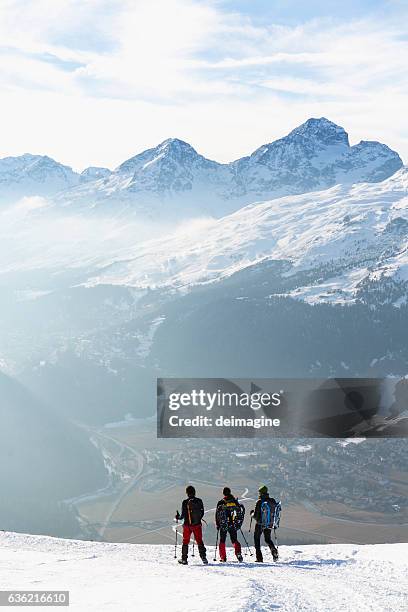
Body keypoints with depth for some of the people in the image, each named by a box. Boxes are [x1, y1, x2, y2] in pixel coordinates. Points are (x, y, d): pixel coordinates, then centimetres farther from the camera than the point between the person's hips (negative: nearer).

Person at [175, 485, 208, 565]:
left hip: (187, 525, -2)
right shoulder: (199, 501, -5)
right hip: (197, 524, 2)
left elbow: (183, 515, -11)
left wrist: (178, 517, 10)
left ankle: (184, 559, 13)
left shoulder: (185, 502, -14)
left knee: (185, 541, 11)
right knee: (199, 541, 12)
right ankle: (203, 557, 4)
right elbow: (202, 513, 4)